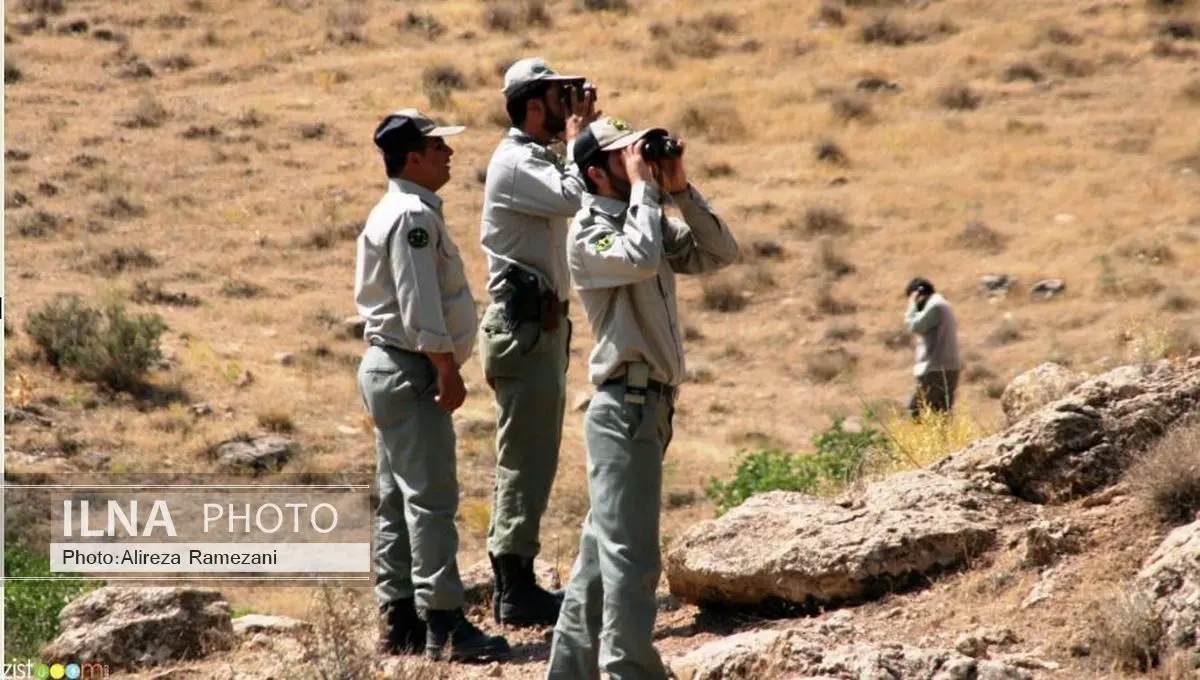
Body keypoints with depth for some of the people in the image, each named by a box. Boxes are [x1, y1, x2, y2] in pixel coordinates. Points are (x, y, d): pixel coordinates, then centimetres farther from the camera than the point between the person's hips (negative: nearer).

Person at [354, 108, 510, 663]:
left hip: (389, 368, 11)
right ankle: (444, 625, -14)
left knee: (399, 500, 12)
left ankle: (400, 621, 15)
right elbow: (419, 306, -22)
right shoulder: (413, 216, -16)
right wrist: (448, 370, -20)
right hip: (410, 372, -11)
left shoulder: (394, 212, 17)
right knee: (431, 497, -12)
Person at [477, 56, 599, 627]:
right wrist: (577, 139, -15)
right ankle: (517, 591, -7)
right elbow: (573, 198, -29)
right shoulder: (515, 163, -15)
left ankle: (511, 582, 20)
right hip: (524, 323, -11)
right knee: (525, 458, -9)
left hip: (539, 322, 11)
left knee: (527, 457, 14)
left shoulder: (534, 160, 19)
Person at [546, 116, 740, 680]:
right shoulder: (588, 233, -10)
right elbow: (642, 259, -29)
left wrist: (679, 190, 0)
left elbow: (720, 254, 8)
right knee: (631, 557, -10)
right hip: (625, 406, -9)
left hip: (651, 405, 9)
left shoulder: (650, 222, 14)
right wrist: (643, 186, -17)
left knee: (604, 550, 13)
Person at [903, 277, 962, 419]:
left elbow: (914, 326, -15)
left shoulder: (935, 306, -10)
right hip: (947, 369, 10)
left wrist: (912, 304, -2)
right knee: (942, 414, 9)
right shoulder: (941, 305, 22)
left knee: (916, 410, -12)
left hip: (937, 371, -10)